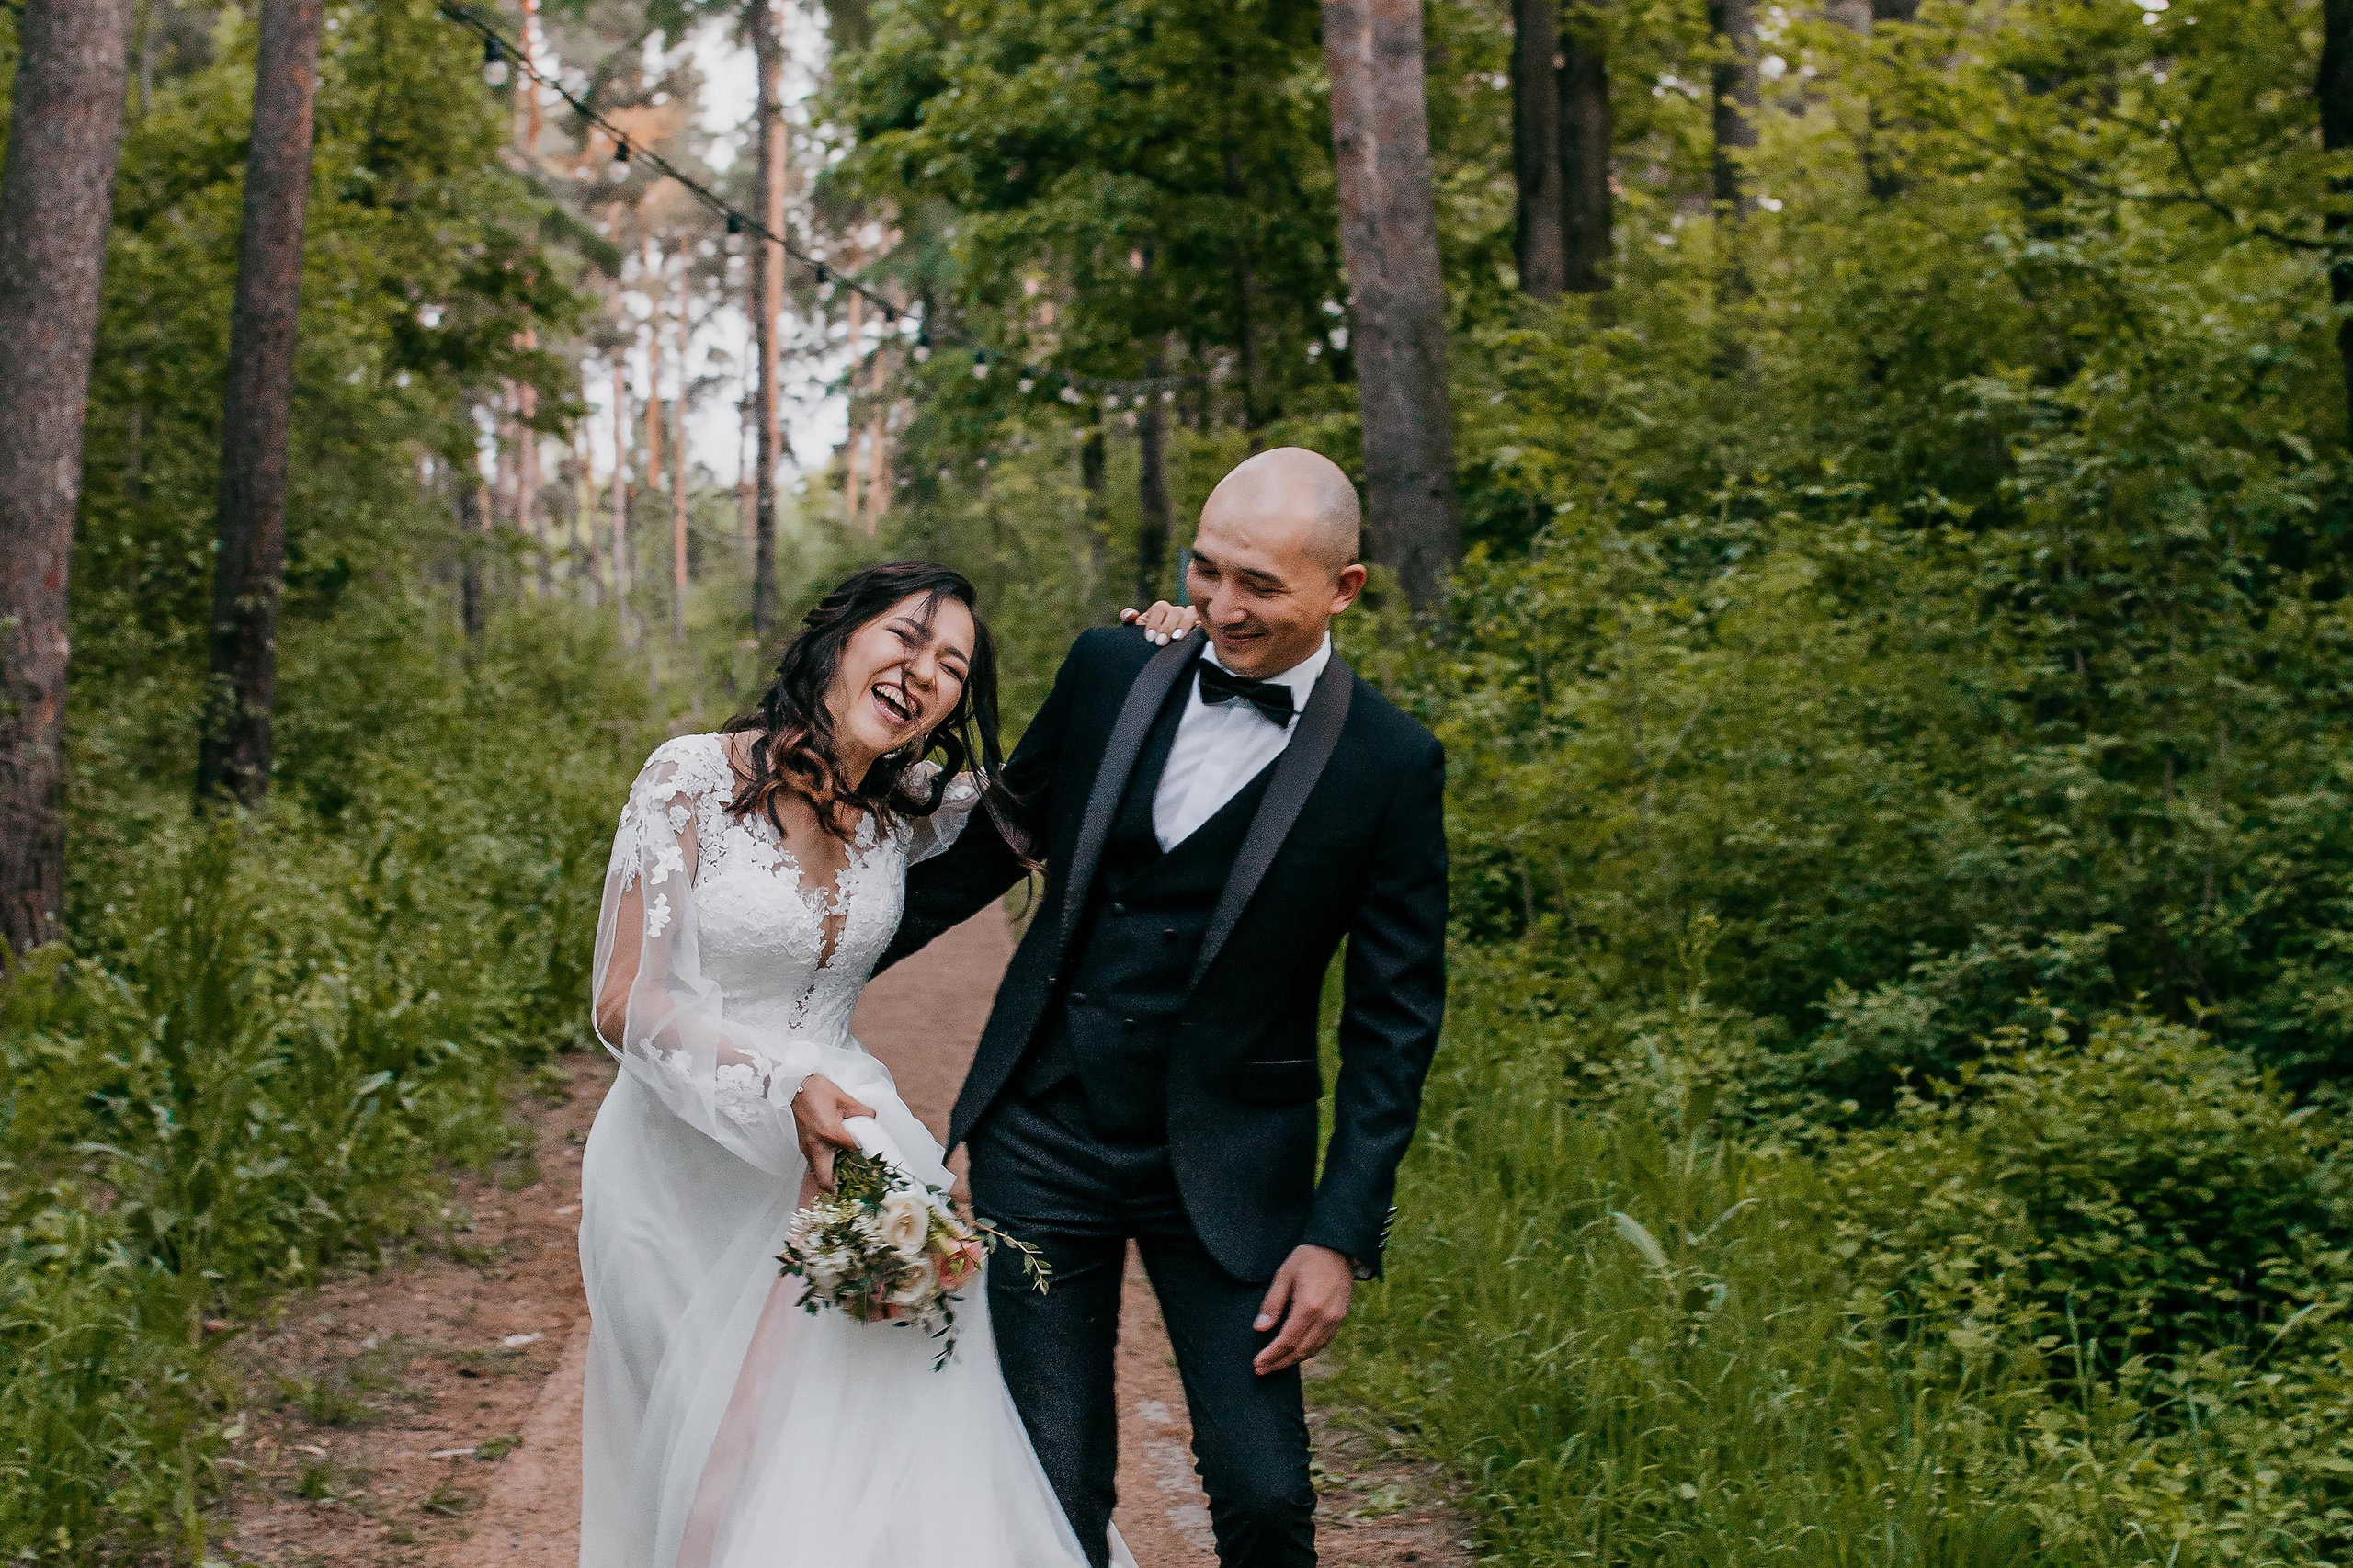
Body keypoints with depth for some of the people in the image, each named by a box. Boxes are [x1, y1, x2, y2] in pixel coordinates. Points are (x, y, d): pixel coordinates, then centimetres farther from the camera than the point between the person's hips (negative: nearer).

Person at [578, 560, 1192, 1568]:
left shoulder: (911, 808, 3)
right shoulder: (694, 777, -11)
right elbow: (625, 1005, -12)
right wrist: (783, 1087, -25)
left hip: (839, 1139, 4)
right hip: (688, 1162, -4)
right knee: (740, 1458, -12)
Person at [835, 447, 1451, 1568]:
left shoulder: (1391, 767, -9)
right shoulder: (1109, 670, -1)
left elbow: (1393, 1018, -6)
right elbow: (996, 841, 12)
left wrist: (1342, 1234, -9)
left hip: (1227, 1170, -2)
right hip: (1042, 1138, 2)